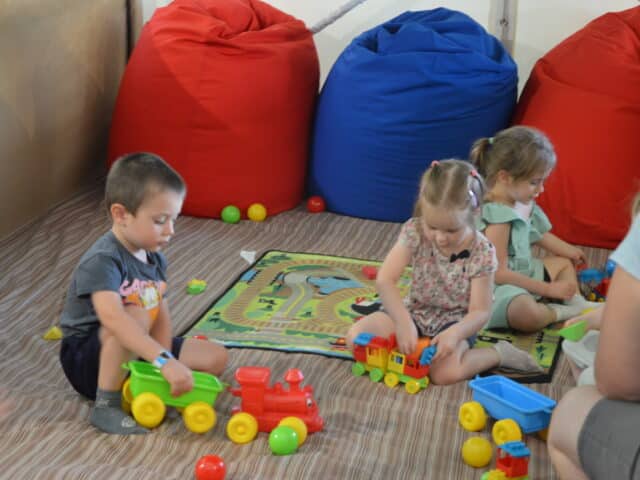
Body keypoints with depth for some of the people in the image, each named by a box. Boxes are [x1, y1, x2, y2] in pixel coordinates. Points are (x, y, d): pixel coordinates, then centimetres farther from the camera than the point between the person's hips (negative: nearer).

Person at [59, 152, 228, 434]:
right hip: (87, 359, -8)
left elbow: (162, 317, -1)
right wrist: (165, 361, -51)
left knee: (216, 357, -1)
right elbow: (112, 318, -43)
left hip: (137, 354, 8)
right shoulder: (103, 261, -26)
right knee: (136, 314, -36)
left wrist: (164, 367, -19)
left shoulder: (154, 259, 2)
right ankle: (106, 406, -24)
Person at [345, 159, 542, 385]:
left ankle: (499, 354, -5)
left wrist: (455, 333, -38)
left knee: (446, 372, -31)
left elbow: (480, 311, -18)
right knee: (356, 337, -17)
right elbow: (385, 280, -22)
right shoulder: (414, 231, -17)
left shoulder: (482, 253, -20)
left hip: (454, 320, -3)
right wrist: (403, 322, -34)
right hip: (415, 312, 3)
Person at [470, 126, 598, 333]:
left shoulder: (522, 204, 3)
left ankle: (578, 304, 3)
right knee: (527, 314, -39)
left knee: (564, 262, 26)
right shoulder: (497, 216, -25)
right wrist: (548, 289, -21)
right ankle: (560, 312, -10)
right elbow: (499, 273, -26)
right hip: (498, 288, -11)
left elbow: (542, 235, 24)